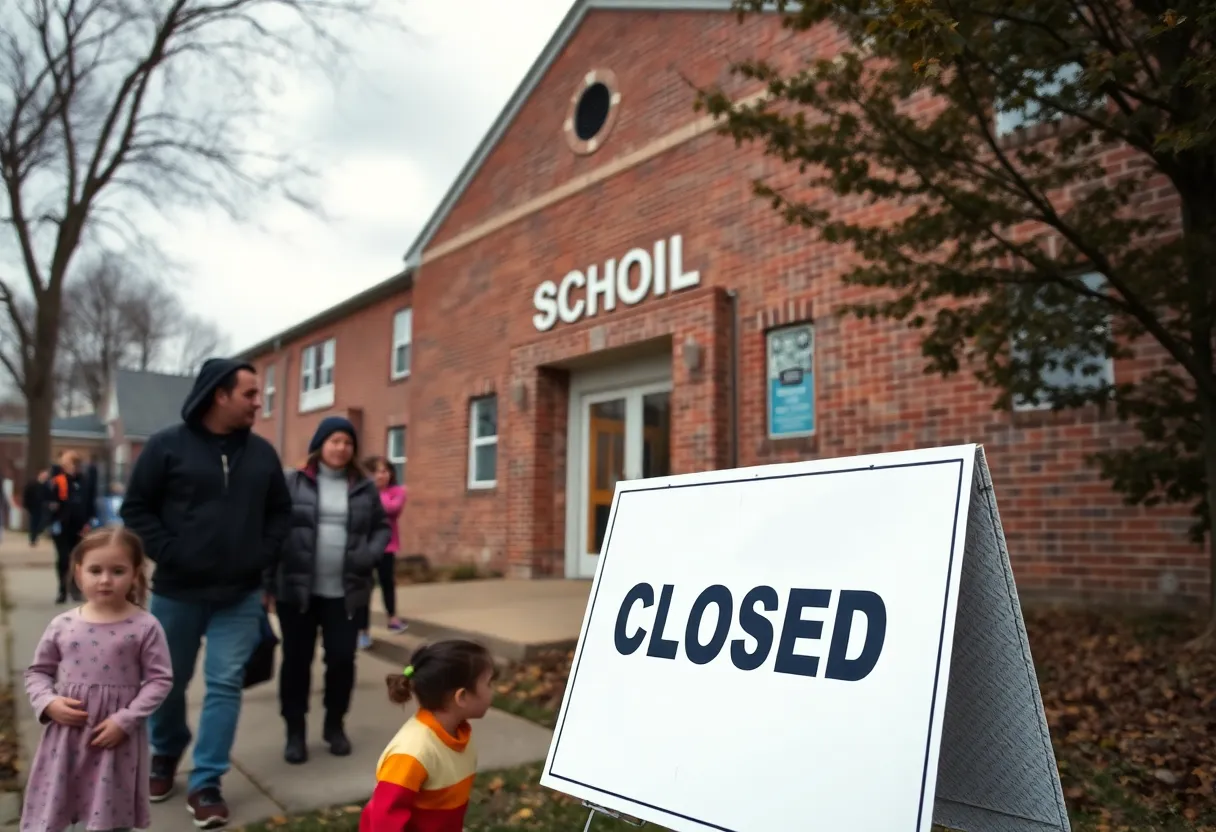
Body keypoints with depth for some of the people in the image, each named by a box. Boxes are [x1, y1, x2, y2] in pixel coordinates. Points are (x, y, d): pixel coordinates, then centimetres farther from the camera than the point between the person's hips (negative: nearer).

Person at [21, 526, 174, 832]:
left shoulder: (145, 627, -10)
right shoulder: (62, 625, -1)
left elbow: (160, 679, -8)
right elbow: (37, 671, 11)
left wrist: (125, 720, -15)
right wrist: (48, 702, -7)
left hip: (117, 736, -3)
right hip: (66, 734, 3)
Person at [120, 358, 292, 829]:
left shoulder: (262, 453, 4)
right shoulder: (168, 445, -6)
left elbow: (280, 513, 11)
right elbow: (136, 508, -3)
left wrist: (263, 561, 1)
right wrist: (169, 554, -12)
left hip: (242, 595, 2)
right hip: (177, 591, -1)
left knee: (225, 685, 0)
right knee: (169, 682, 15)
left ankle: (205, 783, 11)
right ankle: (165, 754, 42)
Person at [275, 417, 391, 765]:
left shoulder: (364, 488, 5)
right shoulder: (294, 483, -1)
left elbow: (381, 526, 12)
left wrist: (372, 554, -7)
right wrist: (272, 573, -13)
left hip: (344, 592, 2)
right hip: (296, 589, -1)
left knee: (342, 659, 5)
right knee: (296, 660, 7)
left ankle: (335, 725, 27)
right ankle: (295, 732, 23)